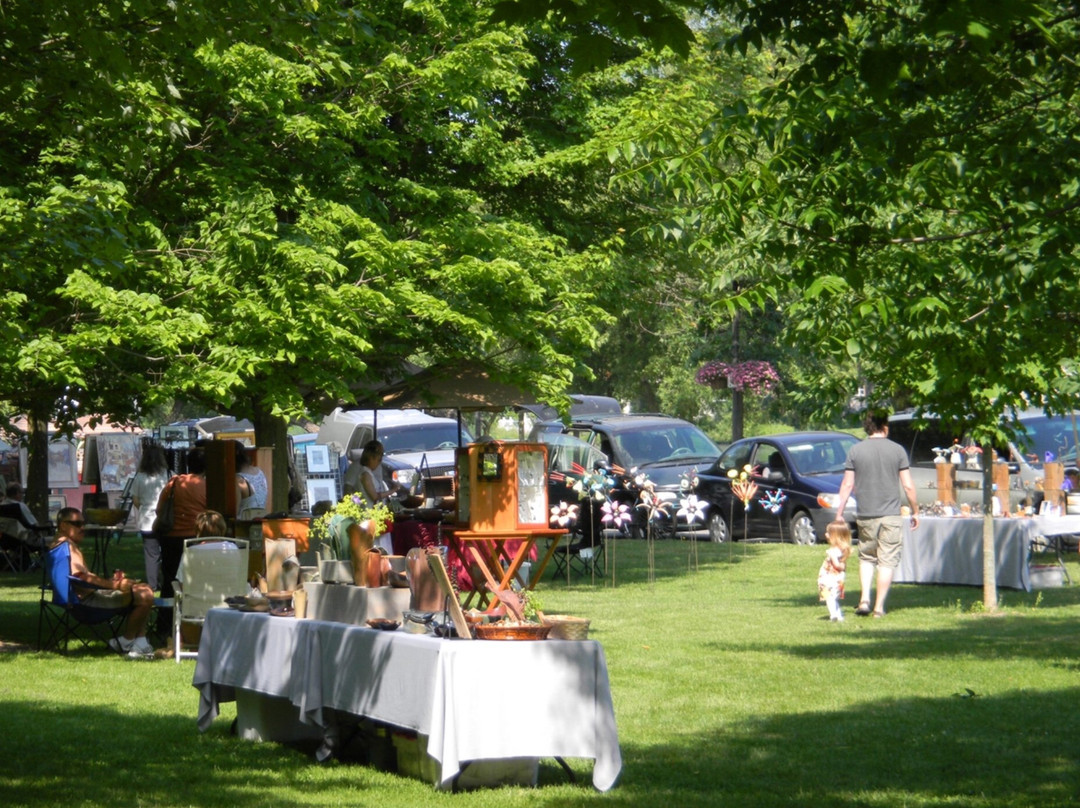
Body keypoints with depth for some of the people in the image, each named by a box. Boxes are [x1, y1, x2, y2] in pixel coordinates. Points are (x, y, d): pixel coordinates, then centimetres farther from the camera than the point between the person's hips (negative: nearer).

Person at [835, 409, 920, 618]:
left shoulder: (855, 450, 0)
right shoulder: (897, 450, -2)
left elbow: (847, 485, 0)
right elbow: (908, 486, -1)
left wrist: (839, 513, 7)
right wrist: (915, 512, 10)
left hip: (865, 515, 2)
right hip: (890, 515, -2)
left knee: (866, 557, 17)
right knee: (887, 561, 4)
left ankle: (865, 598, 1)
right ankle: (879, 607, 2)